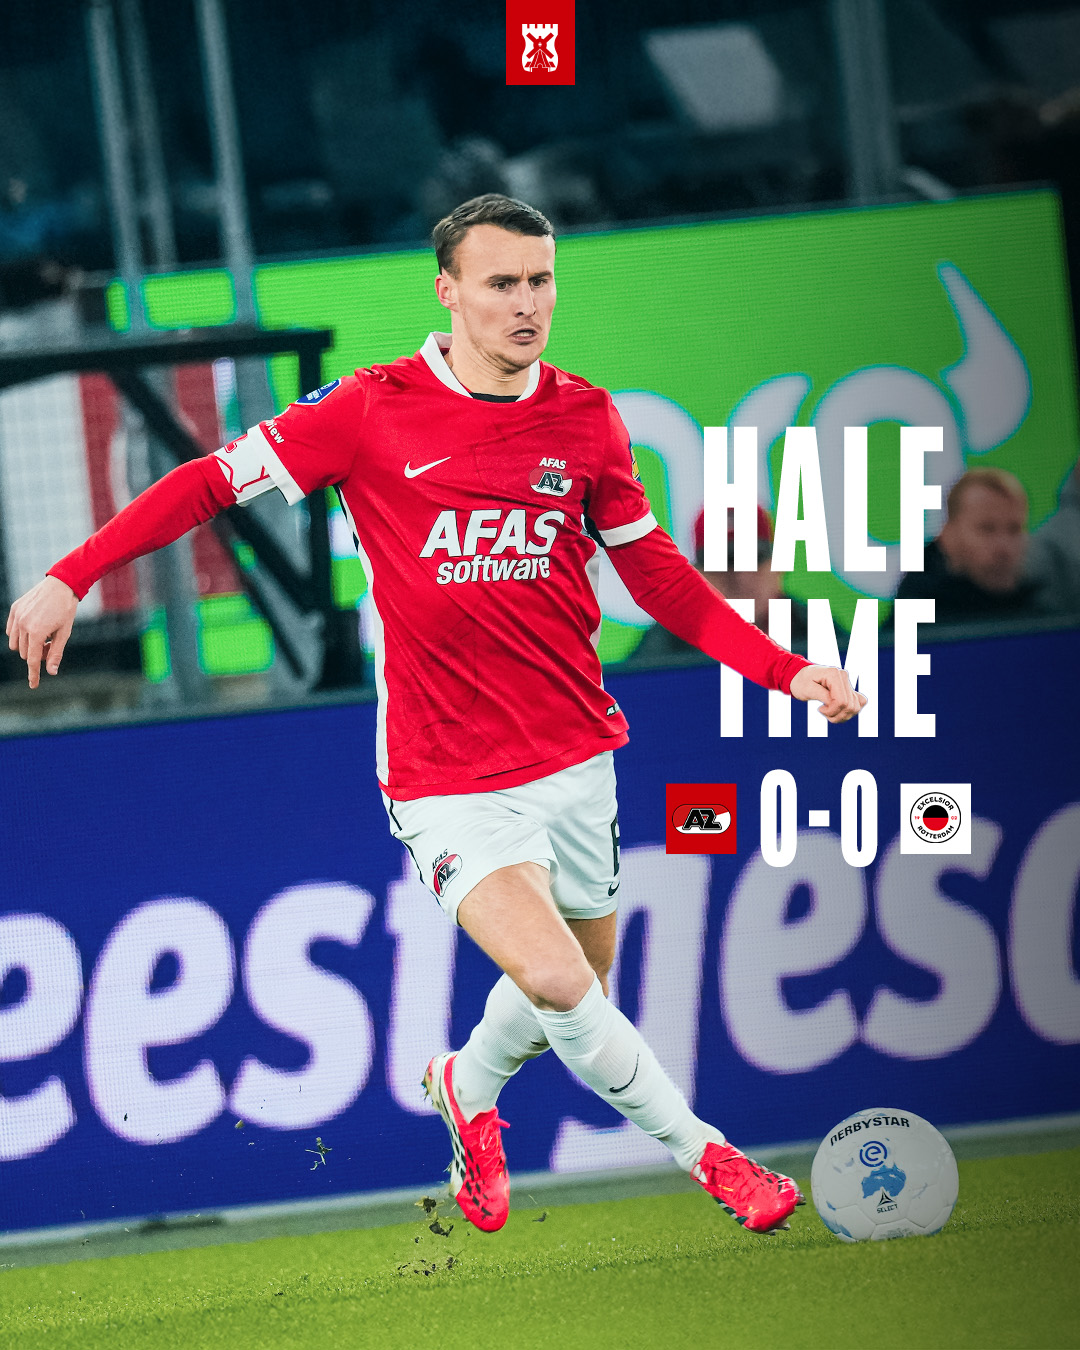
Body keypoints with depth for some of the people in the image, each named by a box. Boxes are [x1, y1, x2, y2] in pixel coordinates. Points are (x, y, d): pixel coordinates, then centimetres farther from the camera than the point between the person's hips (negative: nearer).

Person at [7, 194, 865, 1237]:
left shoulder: (585, 420, 2)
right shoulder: (372, 410, -8)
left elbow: (657, 576, 12)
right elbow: (215, 481, -3)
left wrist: (785, 670, 3)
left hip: (574, 756, 4)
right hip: (448, 780, -4)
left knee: (576, 988, 14)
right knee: (557, 981, -21)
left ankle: (470, 1087, 46)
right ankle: (701, 1152, -2)